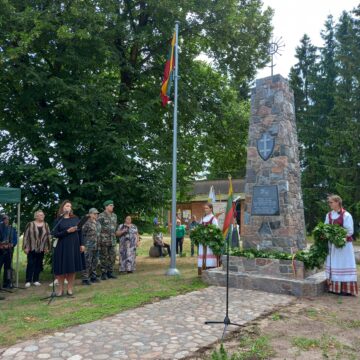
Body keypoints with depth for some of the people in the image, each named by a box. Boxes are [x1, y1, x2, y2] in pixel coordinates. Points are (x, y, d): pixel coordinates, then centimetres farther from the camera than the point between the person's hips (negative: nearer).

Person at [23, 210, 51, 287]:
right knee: (30, 264, -3)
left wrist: (47, 247, 6)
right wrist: (25, 247, -9)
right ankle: (28, 280, 4)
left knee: (38, 264, 7)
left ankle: (36, 280, 16)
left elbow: (48, 236, 10)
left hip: (41, 248, 3)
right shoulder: (30, 224, -2)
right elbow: (26, 236, -4)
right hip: (31, 248, -3)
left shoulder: (46, 225, 9)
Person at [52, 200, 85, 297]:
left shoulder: (75, 219, 7)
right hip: (62, 246, -2)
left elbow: (80, 232, 9)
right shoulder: (59, 220, 1)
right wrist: (67, 231, -18)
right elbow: (55, 234, -7)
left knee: (72, 268, 6)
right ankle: (60, 289, 17)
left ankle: (70, 289, 16)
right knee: (62, 268, 2)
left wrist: (82, 244, 3)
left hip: (74, 246, 2)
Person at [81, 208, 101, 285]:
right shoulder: (87, 223, -9)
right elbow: (82, 234, -9)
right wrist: (83, 245, -11)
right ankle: (85, 279, -1)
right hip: (89, 247, -8)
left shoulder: (98, 223, 15)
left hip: (96, 247, 8)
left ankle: (93, 277, 23)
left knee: (95, 262, 13)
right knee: (87, 263, -7)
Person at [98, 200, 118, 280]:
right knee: (104, 257, 0)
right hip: (104, 240, -6)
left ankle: (110, 272, 19)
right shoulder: (101, 216, -8)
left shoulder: (114, 216, 13)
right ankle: (103, 273, 8)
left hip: (112, 240, 6)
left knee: (112, 257, 9)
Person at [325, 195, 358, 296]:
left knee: (344, 265, -2)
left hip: (344, 244, -6)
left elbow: (350, 231, -12)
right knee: (333, 265, 8)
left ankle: (346, 288, 5)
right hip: (332, 245, 6)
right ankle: (334, 287, 15)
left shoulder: (346, 215, -11)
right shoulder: (329, 215, 8)